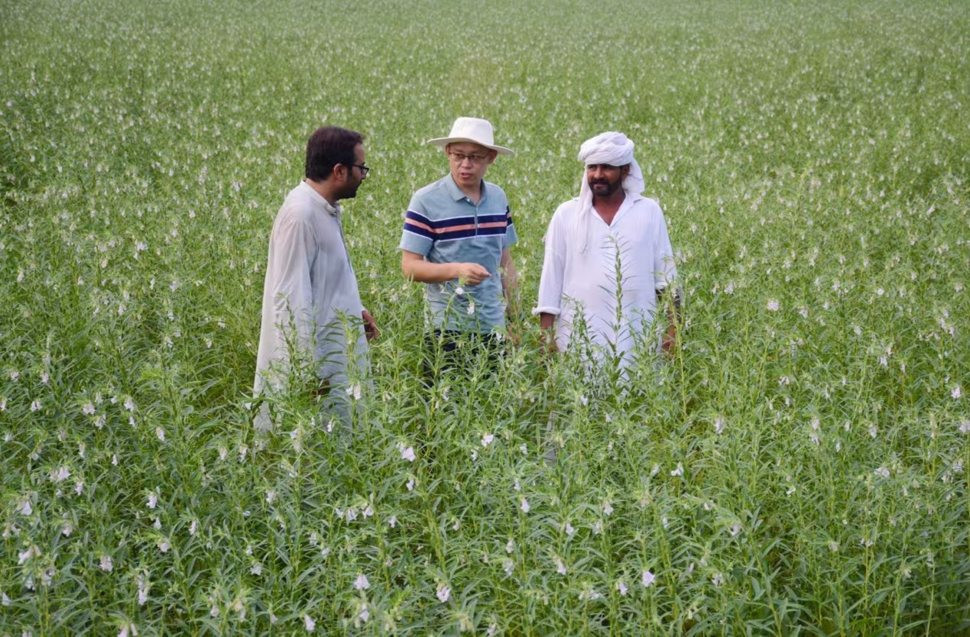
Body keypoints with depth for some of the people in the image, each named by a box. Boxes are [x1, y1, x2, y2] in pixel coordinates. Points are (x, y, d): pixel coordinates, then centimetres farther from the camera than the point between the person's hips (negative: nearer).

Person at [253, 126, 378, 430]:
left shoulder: (325, 209, 10)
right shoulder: (300, 214, -21)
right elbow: (291, 298, -23)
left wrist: (355, 309, 14)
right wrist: (309, 368, -23)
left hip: (336, 355, 10)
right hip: (313, 360, -10)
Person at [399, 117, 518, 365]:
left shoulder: (498, 198, 9)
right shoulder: (426, 201, -7)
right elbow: (410, 266, -9)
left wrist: (514, 314, 14)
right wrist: (457, 270, -24)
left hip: (493, 327, 5)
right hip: (447, 329, -5)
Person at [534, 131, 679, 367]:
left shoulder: (649, 211, 6)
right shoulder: (566, 214, 6)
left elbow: (666, 275, 7)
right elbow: (551, 277, 6)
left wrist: (671, 327, 0)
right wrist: (547, 335, 1)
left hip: (637, 338, 0)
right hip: (578, 336, 0)